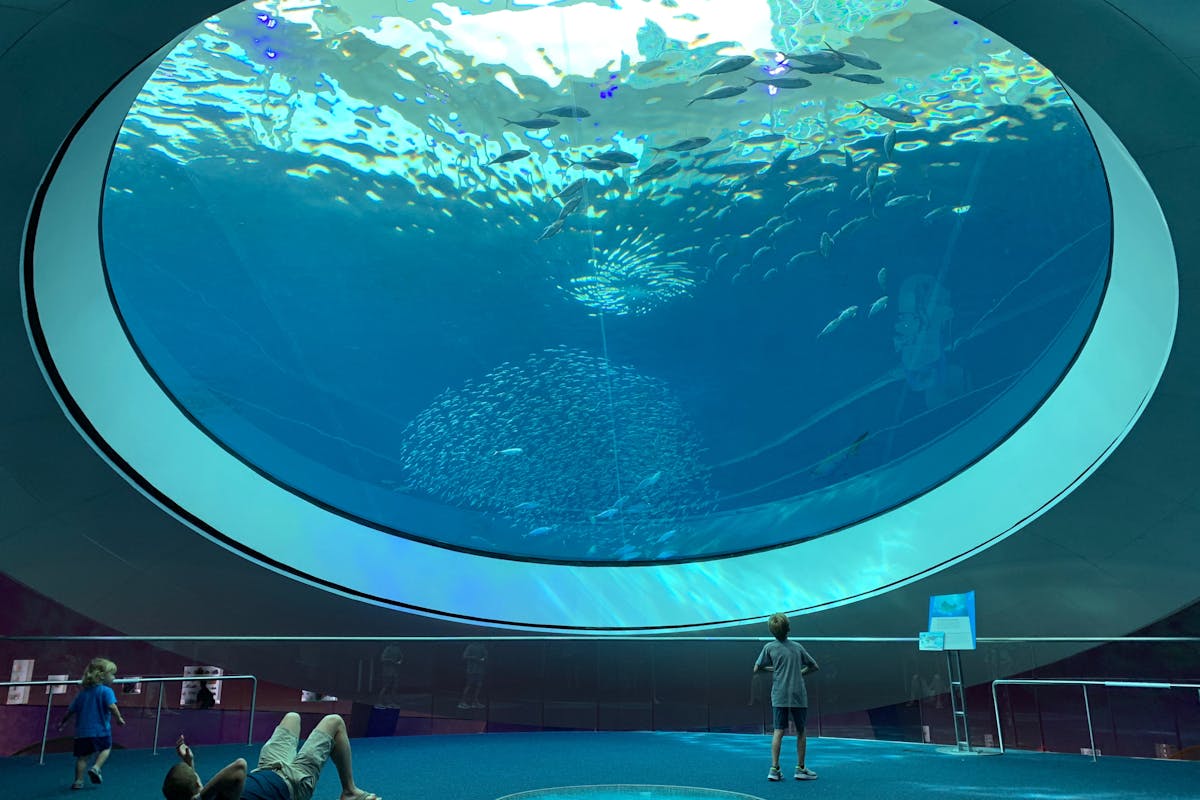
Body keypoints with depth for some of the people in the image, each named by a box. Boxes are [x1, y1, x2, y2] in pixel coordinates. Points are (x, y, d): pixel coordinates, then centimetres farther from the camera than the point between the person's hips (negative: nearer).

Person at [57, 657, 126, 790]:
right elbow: (111, 706, -24)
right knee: (106, 748, 18)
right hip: (101, 730, -5)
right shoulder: (106, 691, -9)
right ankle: (96, 767, -2)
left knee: (82, 756, 12)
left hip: (82, 731, 5)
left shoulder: (83, 693, 11)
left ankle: (78, 781, 10)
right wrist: (119, 717, -11)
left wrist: (62, 722, 32)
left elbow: (71, 710, 17)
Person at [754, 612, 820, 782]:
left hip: (779, 696, 0)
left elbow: (757, 669, 1)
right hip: (798, 695, 0)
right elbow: (814, 667, 12)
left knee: (778, 731, 2)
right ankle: (801, 768, 16)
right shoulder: (797, 647, 4)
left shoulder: (769, 647, -2)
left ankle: (774, 769, -3)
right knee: (800, 732, 11)